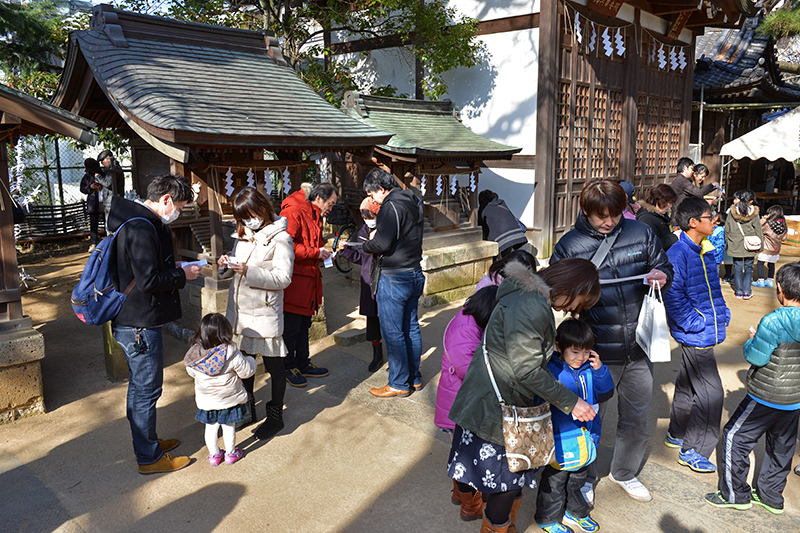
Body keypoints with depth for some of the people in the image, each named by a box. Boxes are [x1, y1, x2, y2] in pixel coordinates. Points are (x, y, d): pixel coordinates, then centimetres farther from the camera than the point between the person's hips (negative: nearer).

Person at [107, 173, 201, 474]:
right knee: (146, 390, 2)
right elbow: (149, 281, -27)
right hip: (140, 325, -11)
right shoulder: (142, 229, -23)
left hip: (130, 322, 11)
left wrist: (172, 266, 11)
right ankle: (149, 458, 16)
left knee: (139, 387, 22)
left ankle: (147, 442, 38)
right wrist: (182, 275, -13)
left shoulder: (137, 222, 12)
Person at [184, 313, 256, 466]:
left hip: (206, 400, 2)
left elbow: (191, 372, 3)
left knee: (211, 428, 20)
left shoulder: (195, 354, -16)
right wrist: (250, 360, 5)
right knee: (229, 427, 17)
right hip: (229, 399, -2)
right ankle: (230, 453, 34)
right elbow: (246, 371, -15)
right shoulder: (231, 353, -27)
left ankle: (214, 455, 35)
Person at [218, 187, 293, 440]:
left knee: (274, 366, 7)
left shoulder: (280, 238, -13)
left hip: (265, 313, -7)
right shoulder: (243, 235, 9)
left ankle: (275, 416, 23)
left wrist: (249, 272, -27)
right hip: (240, 311, 7)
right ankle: (248, 411, 35)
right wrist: (228, 263, -3)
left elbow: (283, 277, -19)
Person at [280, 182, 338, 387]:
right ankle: (288, 367, 14)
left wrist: (323, 252, 9)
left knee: (304, 324, 18)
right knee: (291, 326, 0)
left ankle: (303, 363, 29)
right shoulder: (293, 212, -15)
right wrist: (316, 252, -18)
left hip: (308, 280, 10)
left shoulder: (314, 216, 18)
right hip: (294, 280, -10)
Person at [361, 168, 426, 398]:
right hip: (415, 273, 9)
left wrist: (365, 246, -3)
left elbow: (382, 244, -22)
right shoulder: (412, 202, 12)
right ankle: (414, 377, 27)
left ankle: (399, 384, 10)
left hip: (395, 278, -9)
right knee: (411, 327, 16)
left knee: (392, 332, 1)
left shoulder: (392, 206, -17)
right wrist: (378, 233, 9)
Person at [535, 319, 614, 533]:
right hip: (559, 441, -6)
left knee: (577, 479, 26)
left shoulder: (589, 368, -4)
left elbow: (605, 395, 3)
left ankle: (575, 513, 49)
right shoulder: (550, 370, -23)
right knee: (554, 481, 13)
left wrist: (599, 370, -11)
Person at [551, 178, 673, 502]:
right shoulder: (570, 245, -7)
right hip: (597, 353, -3)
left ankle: (624, 473, 45)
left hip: (638, 349, 4)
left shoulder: (640, 233, 1)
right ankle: (584, 479, 36)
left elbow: (664, 267, 13)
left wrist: (661, 276, -10)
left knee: (637, 420, 20)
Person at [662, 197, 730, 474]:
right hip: (695, 336, -9)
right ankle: (692, 451, 6)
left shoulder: (706, 250, 10)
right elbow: (673, 295, -23)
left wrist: (722, 314, 11)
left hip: (706, 332, 9)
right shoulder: (678, 253, -19)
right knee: (710, 392, -6)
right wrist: (694, 324, -20)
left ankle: (677, 434, 36)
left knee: (687, 384, 20)